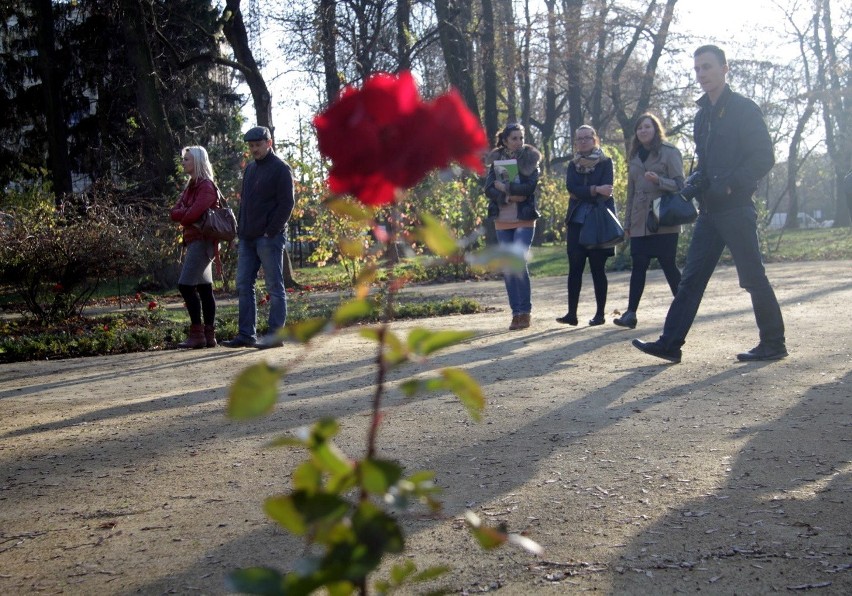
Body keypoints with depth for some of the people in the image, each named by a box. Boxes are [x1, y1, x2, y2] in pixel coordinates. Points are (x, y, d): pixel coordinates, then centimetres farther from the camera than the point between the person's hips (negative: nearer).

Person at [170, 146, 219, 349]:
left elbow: (193, 214, -21)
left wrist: (183, 218, -1)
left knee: (186, 285, -13)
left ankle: (197, 334, -10)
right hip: (194, 240, 9)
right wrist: (187, 214, -9)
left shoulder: (206, 186, -11)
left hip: (202, 240, -9)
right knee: (204, 288, 7)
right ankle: (209, 335, 9)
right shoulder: (191, 186, 18)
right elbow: (174, 213, 10)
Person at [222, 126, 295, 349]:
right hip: (247, 238, 8)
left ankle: (275, 334, 1)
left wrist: (270, 232, -16)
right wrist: (240, 232, 12)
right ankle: (246, 334, 10)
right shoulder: (250, 169, 19)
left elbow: (287, 204, -11)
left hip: (269, 238, -8)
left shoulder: (280, 169, -5)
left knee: (275, 287, -2)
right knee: (243, 285, 6)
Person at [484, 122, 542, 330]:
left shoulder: (530, 160, 1)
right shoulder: (496, 160, 8)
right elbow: (489, 189, -3)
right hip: (502, 220, 3)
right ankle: (516, 312, 12)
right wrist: (509, 197, -16)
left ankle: (525, 312, -2)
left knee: (518, 262, -13)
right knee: (507, 267, 4)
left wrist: (504, 187, -11)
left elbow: (529, 187, -12)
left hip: (524, 220, -3)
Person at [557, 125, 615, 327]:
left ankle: (600, 314, 5)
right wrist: (595, 190, -16)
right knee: (575, 268, -1)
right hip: (577, 221, 4)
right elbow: (571, 188, -4)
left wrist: (583, 193, -12)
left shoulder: (605, 163, 4)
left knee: (598, 268, -1)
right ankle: (572, 313, 0)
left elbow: (605, 191, -10)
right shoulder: (573, 165, 14)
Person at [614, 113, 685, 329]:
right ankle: (631, 313, -6)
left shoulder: (669, 152, 0)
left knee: (669, 265, -2)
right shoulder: (634, 157, 16)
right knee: (638, 265, -2)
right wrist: (627, 222, 17)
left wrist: (658, 180, -23)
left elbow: (679, 184, -5)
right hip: (640, 222, 4)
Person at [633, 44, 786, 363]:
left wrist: (729, 184, -21)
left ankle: (774, 343, 13)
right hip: (709, 210, 7)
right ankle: (670, 343, 2)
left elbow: (764, 158, -12)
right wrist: (695, 181, 4)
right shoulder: (703, 115, 16)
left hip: (736, 208, -7)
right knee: (691, 277, 3)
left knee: (752, 277, 0)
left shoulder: (743, 109, -7)